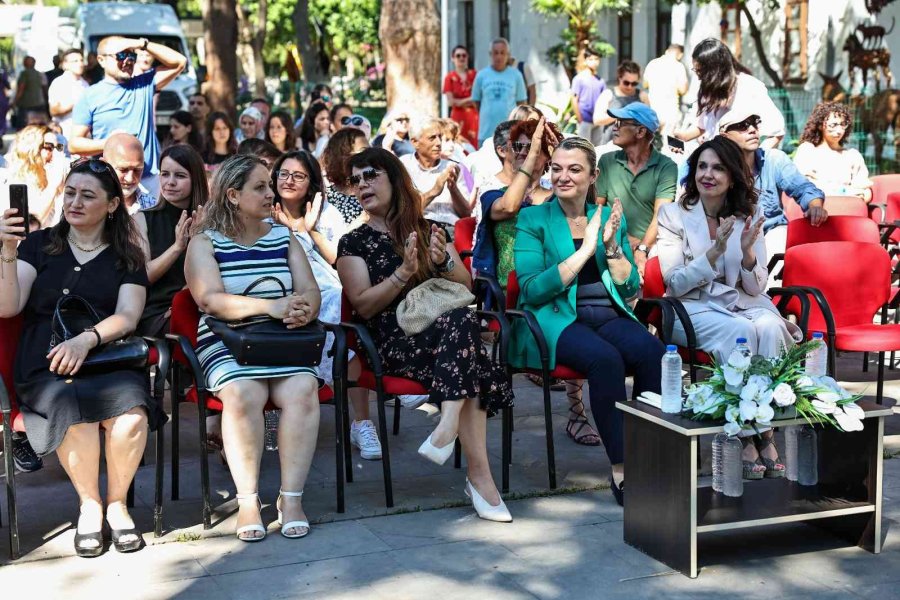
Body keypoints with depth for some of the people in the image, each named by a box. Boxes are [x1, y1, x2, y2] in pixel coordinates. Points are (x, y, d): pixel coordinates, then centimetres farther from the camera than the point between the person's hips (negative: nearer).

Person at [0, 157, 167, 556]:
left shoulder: (126, 257, 16)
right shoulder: (40, 245, 16)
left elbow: (127, 317, 1)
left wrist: (86, 339, -18)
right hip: (44, 363, 0)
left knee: (132, 414, -34)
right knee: (73, 408, -35)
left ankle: (116, 502, -8)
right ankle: (89, 505, -11)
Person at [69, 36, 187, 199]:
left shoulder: (144, 85, 13)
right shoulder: (90, 96, 5)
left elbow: (179, 62, 5)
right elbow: (74, 144, 2)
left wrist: (142, 44, -1)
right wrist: (108, 144, -14)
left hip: (149, 180, 2)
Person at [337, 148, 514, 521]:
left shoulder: (429, 231, 21)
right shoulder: (354, 243, 13)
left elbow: (466, 287, 13)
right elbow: (364, 306, -1)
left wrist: (444, 261, -8)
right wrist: (403, 273, -15)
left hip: (446, 329, 3)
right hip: (394, 340, -3)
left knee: (462, 319, -36)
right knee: (461, 322, -36)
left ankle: (448, 427, -47)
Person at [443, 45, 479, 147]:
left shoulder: (474, 75, 7)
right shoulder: (450, 77, 2)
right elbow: (451, 102, -4)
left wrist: (461, 102, -7)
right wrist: (470, 99, -3)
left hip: (473, 116, 2)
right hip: (458, 116, -2)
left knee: (473, 145, -2)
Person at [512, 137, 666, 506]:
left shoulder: (611, 217, 17)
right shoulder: (533, 220, 5)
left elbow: (630, 289, 12)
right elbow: (532, 290, -9)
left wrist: (611, 246, -5)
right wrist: (585, 250, -11)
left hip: (610, 316, 4)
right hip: (555, 320, -4)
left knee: (653, 352, -29)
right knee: (605, 358, -35)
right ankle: (620, 468, -24)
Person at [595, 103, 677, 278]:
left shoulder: (666, 167, 0)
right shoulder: (607, 161, 9)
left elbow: (660, 216, -9)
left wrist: (642, 250, -23)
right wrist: (630, 242, -8)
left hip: (652, 248, -1)